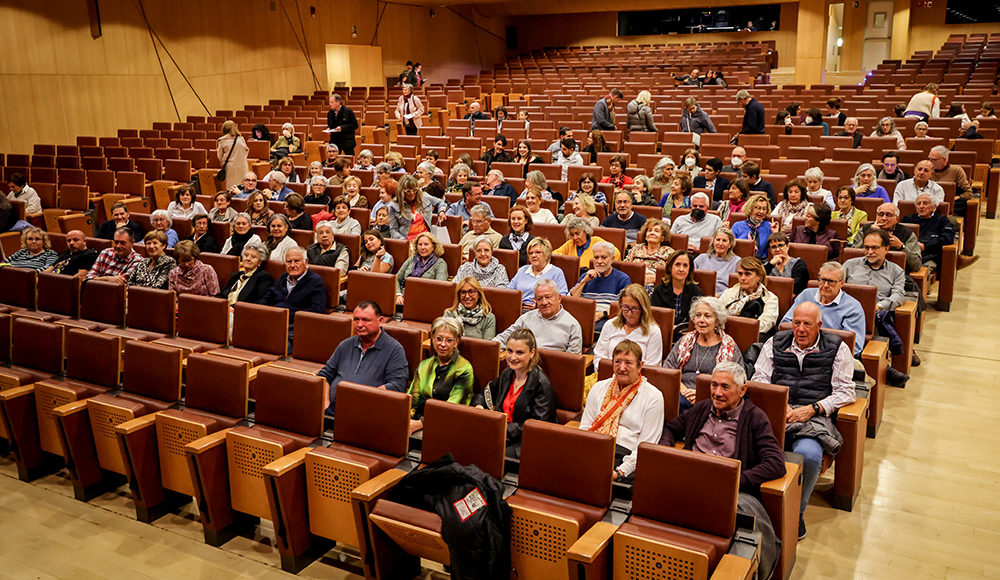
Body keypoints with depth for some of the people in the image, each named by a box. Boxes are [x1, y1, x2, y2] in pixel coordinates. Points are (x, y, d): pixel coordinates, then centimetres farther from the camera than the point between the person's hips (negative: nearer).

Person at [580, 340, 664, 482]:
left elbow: (646, 445, -1)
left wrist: (621, 472, -15)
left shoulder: (653, 397, 6)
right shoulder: (599, 388, 19)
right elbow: (585, 428, 14)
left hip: (624, 455, -4)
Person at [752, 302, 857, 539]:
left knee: (808, 454, -34)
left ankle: (796, 511, -9)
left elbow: (845, 392, 5)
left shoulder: (837, 348, 10)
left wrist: (812, 408, -9)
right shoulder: (775, 343, 17)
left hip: (814, 416, -2)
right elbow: (759, 378, 12)